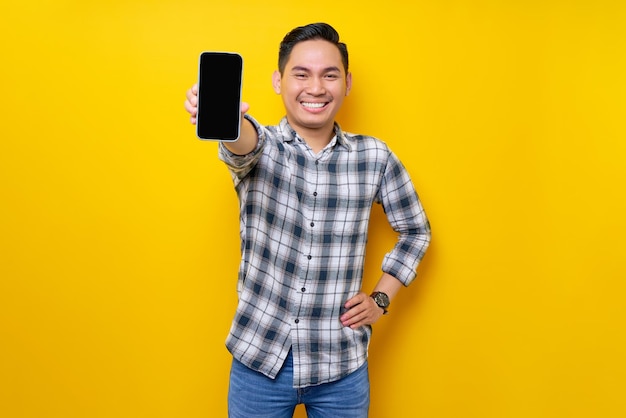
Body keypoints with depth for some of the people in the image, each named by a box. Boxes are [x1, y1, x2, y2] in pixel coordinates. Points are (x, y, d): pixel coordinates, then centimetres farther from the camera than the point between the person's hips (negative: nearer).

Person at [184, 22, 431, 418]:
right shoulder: (259, 148, -6)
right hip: (258, 359, 0)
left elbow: (416, 229, 10)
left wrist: (382, 297, 0)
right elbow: (244, 143, -31)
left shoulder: (375, 157, -3)